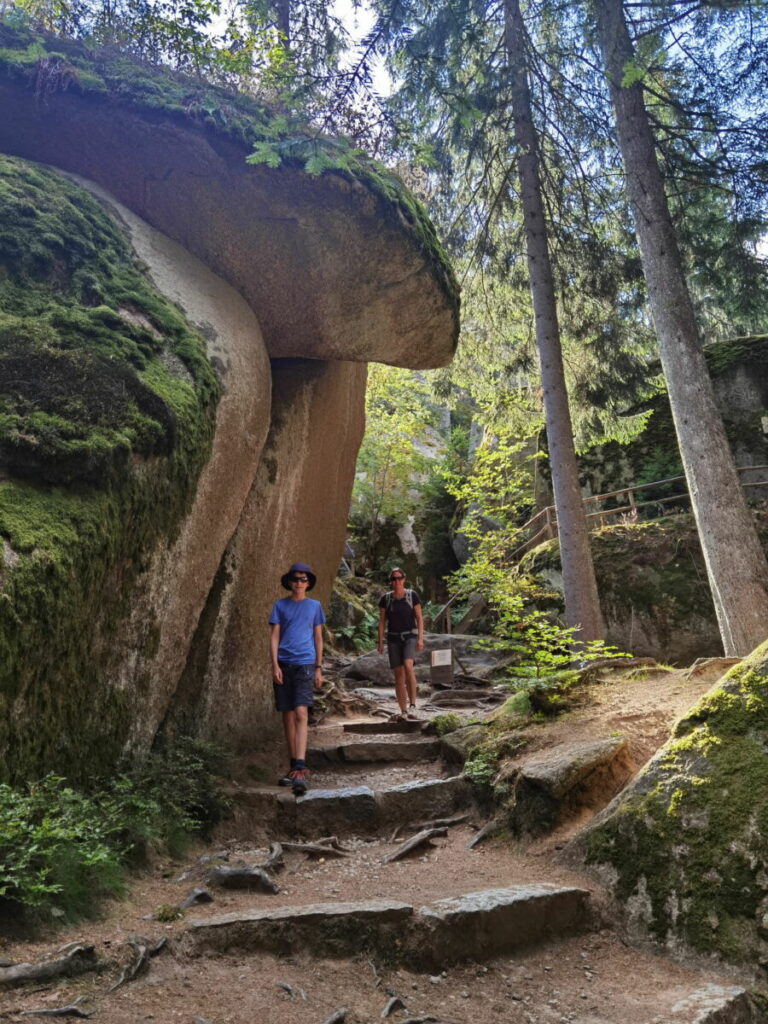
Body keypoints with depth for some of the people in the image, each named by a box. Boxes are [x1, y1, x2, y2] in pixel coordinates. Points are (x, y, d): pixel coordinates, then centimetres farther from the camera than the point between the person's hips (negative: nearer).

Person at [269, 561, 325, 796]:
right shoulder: (280, 605, 8)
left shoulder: (314, 606, 10)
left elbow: (318, 639, 12)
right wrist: (275, 665, -7)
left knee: (300, 714, -15)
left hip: (305, 664, -1)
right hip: (283, 665, 2)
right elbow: (274, 637, 5)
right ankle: (293, 767, 17)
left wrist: (319, 669, 7)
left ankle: (300, 770, -20)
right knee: (288, 716, 7)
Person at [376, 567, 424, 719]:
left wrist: (420, 638, -9)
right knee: (398, 674, 2)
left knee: (408, 667, -25)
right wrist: (380, 642, 1)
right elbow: (382, 621, 6)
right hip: (393, 638, 2)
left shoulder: (412, 595, -1)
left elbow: (419, 618, 0)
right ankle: (403, 711, 10)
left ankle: (412, 704, -15)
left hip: (410, 636, -2)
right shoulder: (385, 598, 3)